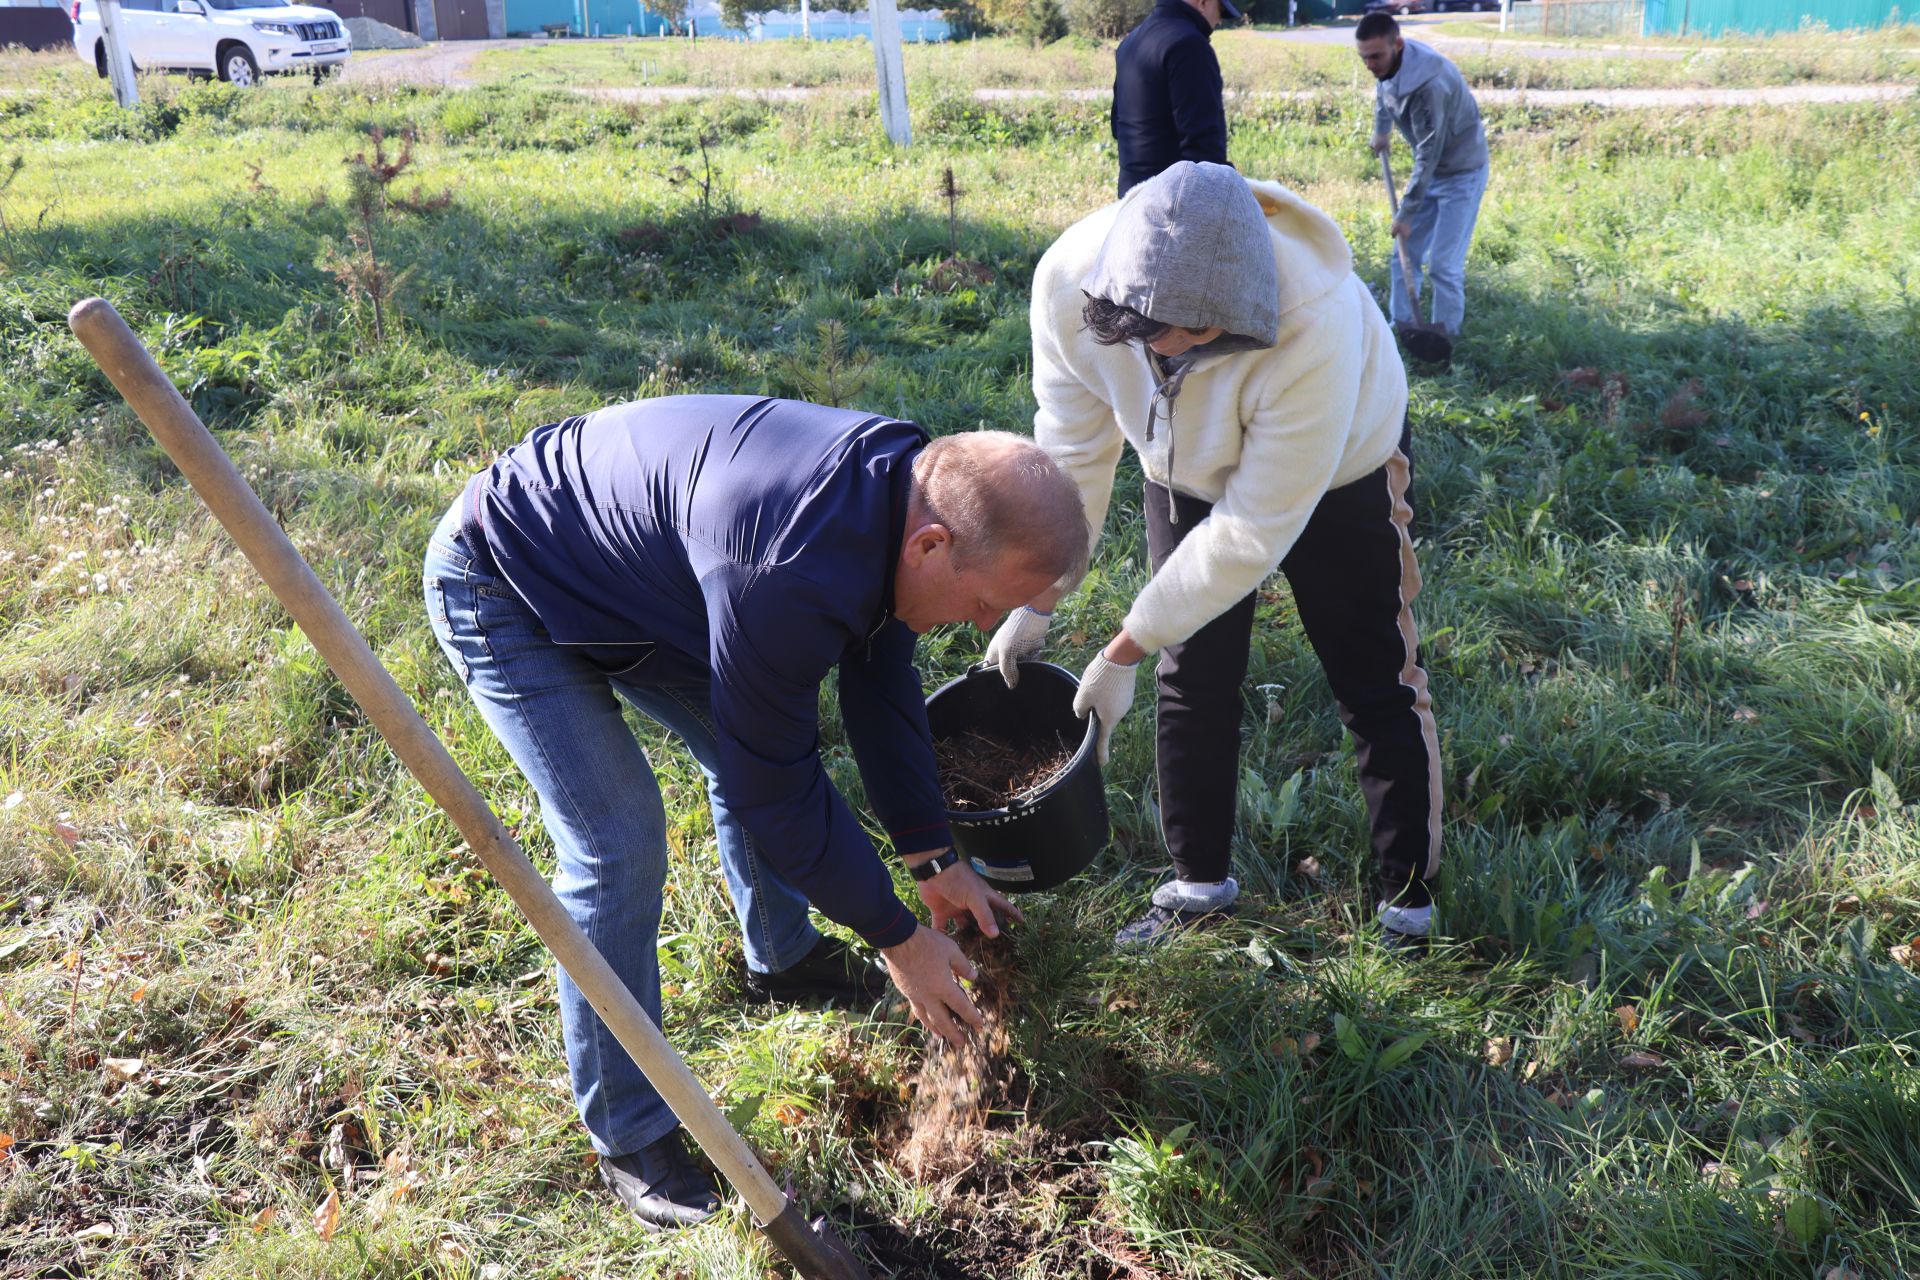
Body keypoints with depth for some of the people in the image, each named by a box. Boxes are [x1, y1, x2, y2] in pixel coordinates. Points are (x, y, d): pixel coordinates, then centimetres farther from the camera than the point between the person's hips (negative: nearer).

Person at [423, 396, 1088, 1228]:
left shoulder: (901, 482, -12)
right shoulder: (787, 572, -41)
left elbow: (881, 688, 1)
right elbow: (778, 789, -28)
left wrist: (937, 861, 6)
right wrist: (897, 940, -15)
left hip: (620, 556, 9)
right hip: (501, 590, -8)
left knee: (748, 745, 12)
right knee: (618, 844, -14)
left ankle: (783, 959, 38)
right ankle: (627, 1134, 5)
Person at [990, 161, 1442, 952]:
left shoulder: (1317, 325, -44)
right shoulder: (1069, 280, -33)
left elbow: (1254, 528, -35)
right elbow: (1072, 450, -17)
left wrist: (1123, 653, -30)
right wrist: (1036, 603, -15)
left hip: (1335, 470, -3)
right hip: (1189, 473, 4)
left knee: (1376, 685, 2)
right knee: (1192, 683, 8)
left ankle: (1410, 904, 18)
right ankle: (1199, 886, 27)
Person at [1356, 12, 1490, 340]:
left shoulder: (1429, 84, -34)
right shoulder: (1388, 64, -9)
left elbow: (1428, 156, -30)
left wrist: (1406, 215, -26)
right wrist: (1382, 129, 20)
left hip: (1460, 174, -8)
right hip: (1430, 168, 8)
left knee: (1442, 265, -10)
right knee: (1404, 254, 10)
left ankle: (1446, 337, 2)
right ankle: (1402, 326, 21)